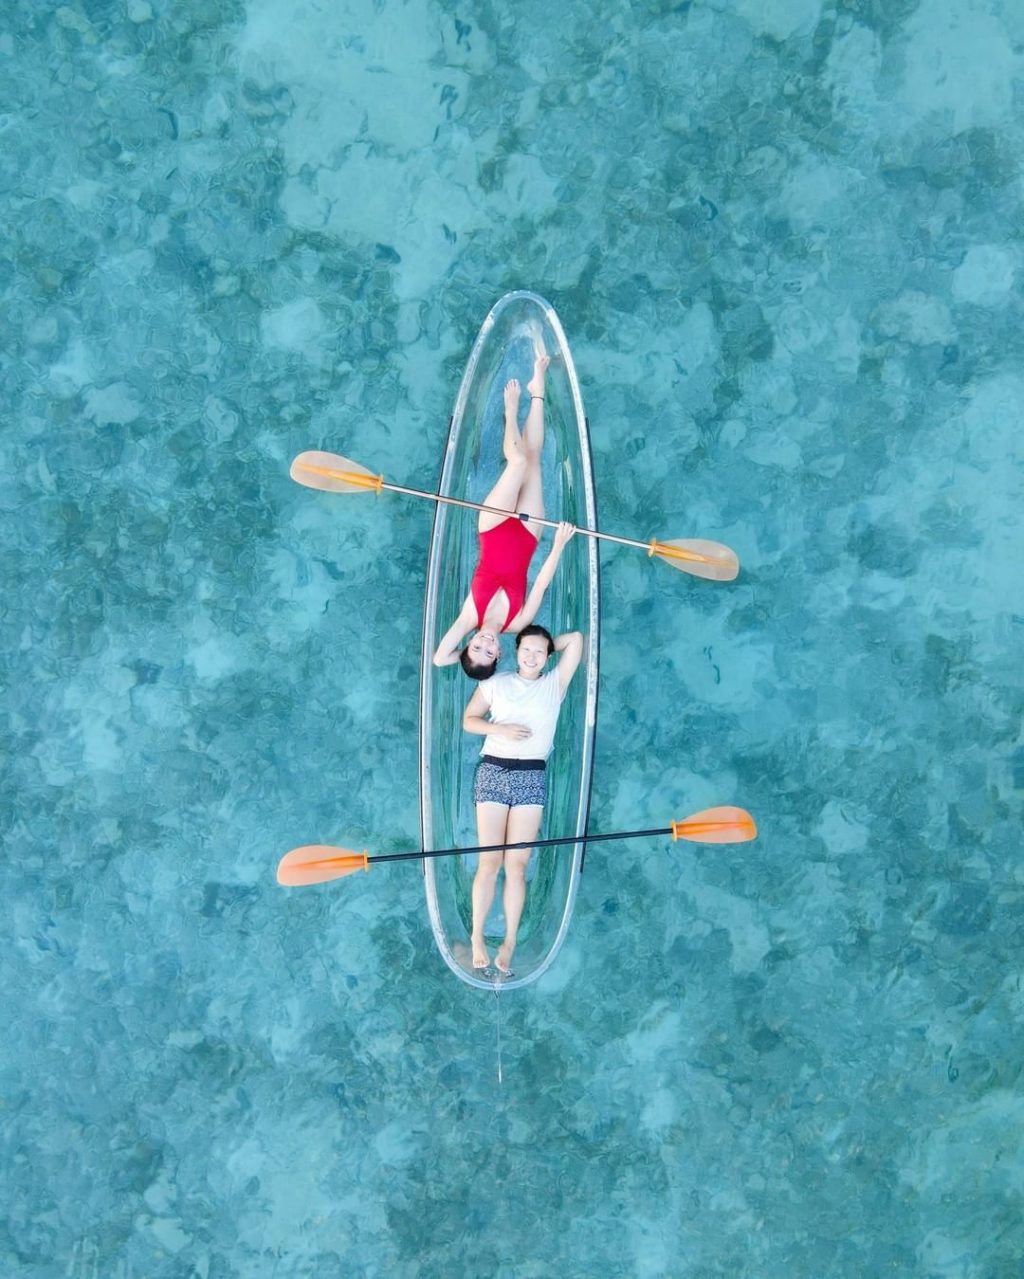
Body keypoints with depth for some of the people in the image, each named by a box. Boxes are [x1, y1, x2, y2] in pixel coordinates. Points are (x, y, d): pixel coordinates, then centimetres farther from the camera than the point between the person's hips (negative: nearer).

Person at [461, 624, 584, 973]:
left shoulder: (554, 684, 9)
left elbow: (576, 640, 6)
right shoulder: (496, 683, 8)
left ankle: (509, 943, 8)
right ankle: (477, 937, 10)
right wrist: (500, 729, -8)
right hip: (493, 772, 0)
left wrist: (549, 645, 17)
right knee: (489, 862, -2)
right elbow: (468, 720, 7)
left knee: (517, 865, 0)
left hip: (531, 778, 1)